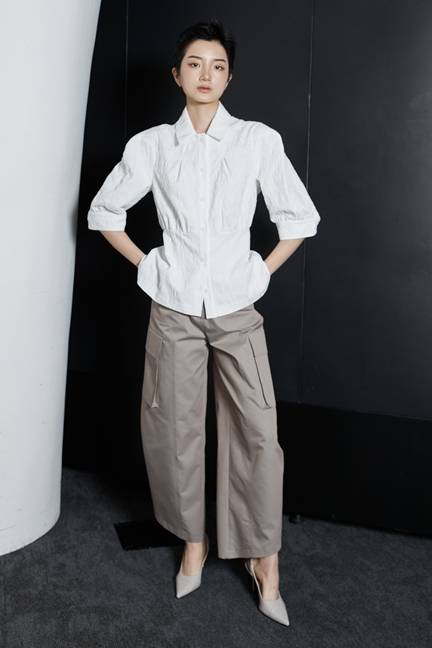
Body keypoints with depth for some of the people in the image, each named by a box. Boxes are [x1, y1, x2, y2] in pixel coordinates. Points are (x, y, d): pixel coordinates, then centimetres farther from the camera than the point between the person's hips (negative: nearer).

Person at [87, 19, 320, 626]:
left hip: (237, 309, -1)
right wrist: (145, 265, 5)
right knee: (177, 430, 7)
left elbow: (301, 217, 5)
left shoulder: (258, 140, -2)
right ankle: (193, 541, 27)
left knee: (257, 433, -3)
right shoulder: (152, 145, 2)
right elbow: (104, 212, 12)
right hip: (175, 310, 1)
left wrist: (262, 272, 1)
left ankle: (265, 558, 13)